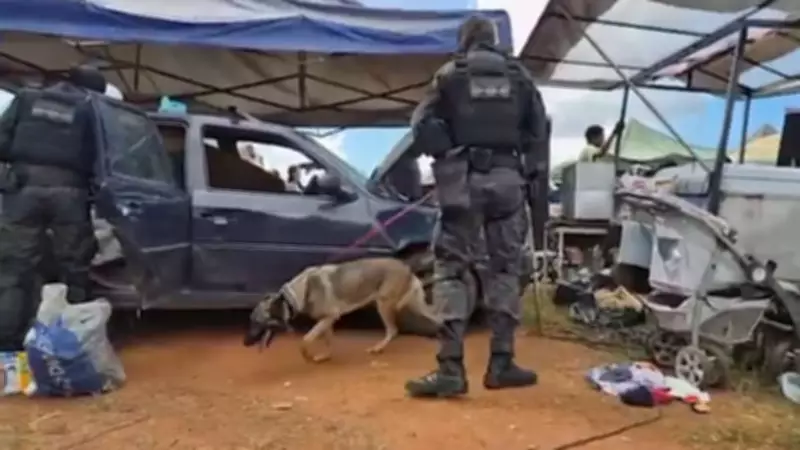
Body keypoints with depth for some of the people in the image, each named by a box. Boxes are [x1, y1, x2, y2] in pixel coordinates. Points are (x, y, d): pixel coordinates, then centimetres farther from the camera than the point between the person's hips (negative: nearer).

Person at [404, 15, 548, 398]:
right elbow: (539, 131, 11)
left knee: (451, 269, -2)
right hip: (508, 178, 3)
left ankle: (450, 369, -7)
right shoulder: (519, 76, 14)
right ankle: (501, 363, 12)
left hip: (463, 179, -2)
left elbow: (421, 127, 1)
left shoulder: (449, 75, 6)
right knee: (506, 268, 9)